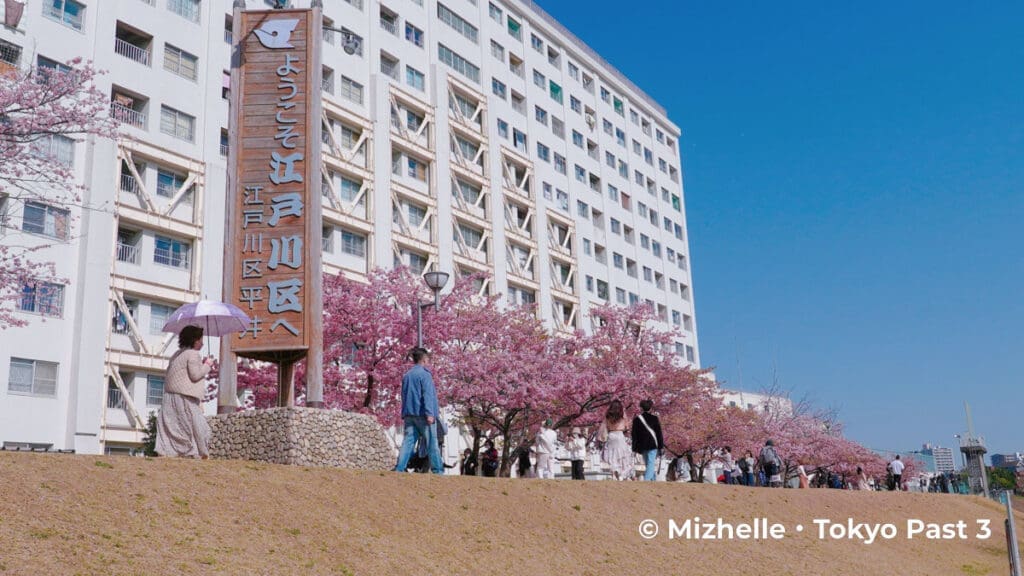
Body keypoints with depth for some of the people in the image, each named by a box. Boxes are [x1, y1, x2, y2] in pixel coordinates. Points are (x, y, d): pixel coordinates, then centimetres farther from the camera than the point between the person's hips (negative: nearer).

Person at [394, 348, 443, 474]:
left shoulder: (407, 375, 16)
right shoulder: (424, 374, -7)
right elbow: (427, 394, -16)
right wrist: (429, 413, -21)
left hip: (409, 414, 7)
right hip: (422, 414, -6)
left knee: (408, 442, 3)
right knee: (432, 444, 0)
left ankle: (399, 468, -7)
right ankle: (438, 470, 3)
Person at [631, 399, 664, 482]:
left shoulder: (637, 419, 2)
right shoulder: (654, 419, 0)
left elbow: (634, 434, 3)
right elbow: (659, 433, 0)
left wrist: (635, 448, 7)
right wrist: (661, 446, 5)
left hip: (642, 446, 2)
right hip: (653, 445, -2)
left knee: (647, 464, 15)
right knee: (651, 463, -7)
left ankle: (653, 479, 22)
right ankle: (647, 480, -25)